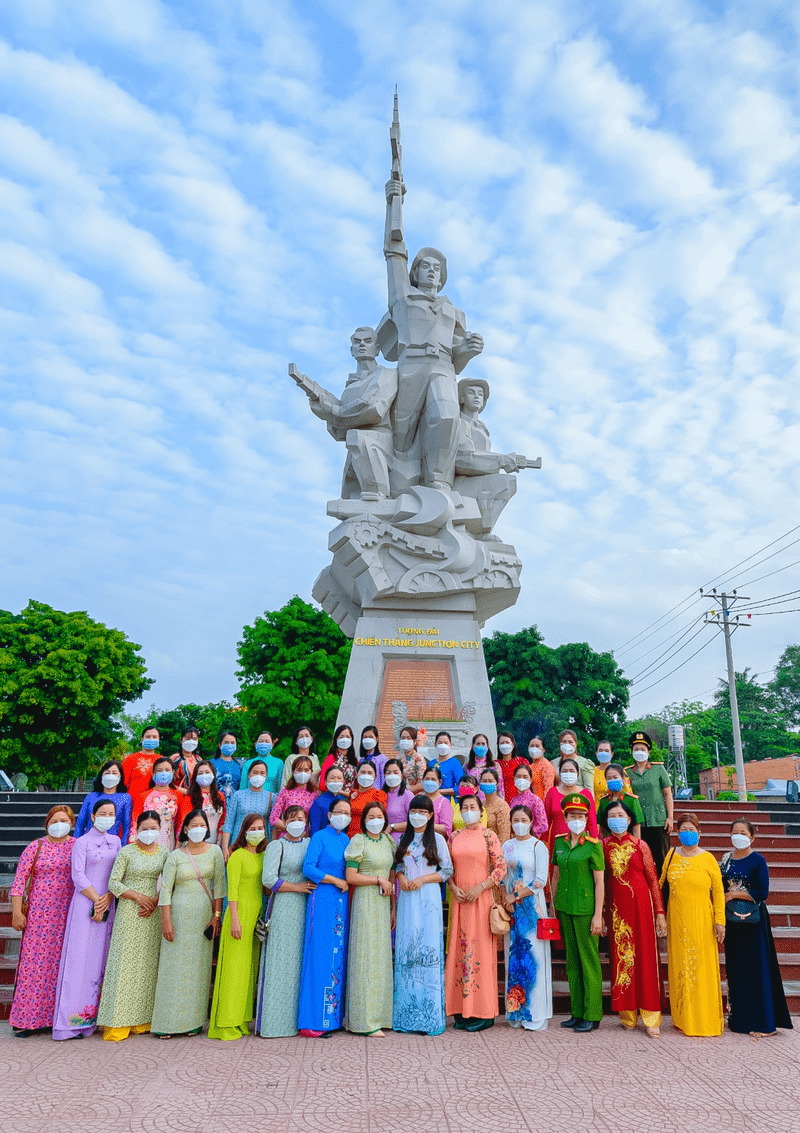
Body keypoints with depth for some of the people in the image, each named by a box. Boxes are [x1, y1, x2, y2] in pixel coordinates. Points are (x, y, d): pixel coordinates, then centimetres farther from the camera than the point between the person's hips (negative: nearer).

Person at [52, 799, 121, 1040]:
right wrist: (97, 900, -12)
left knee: (102, 957, 6)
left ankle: (96, 1015, 13)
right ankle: (74, 1017, -1)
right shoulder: (82, 842, -2)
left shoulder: (116, 841, 11)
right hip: (85, 903, -4)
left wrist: (107, 899, -7)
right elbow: (78, 876, -8)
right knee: (81, 955, -6)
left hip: (108, 904, 4)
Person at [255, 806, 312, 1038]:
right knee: (282, 962, -3)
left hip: (306, 908, 4)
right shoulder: (276, 846, 0)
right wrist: (297, 887, -9)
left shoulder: (311, 843, 13)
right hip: (284, 908, -4)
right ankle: (275, 1023, 5)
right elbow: (268, 879, -10)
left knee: (302, 961, 4)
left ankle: (299, 1018, 13)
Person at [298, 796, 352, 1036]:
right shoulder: (320, 837, -6)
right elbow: (308, 868, -14)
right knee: (320, 955, -7)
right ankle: (313, 1022, -1)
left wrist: (346, 883, 4)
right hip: (322, 899, -7)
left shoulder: (346, 839, 14)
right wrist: (336, 881, -10)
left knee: (338, 955, 7)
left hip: (341, 900, 7)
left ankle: (333, 1015, 15)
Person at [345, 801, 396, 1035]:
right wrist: (379, 879, -12)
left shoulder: (388, 841, 11)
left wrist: (393, 907, 10)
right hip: (365, 902, -6)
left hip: (383, 903, 6)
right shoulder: (358, 841, -7)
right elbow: (350, 877, -12)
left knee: (382, 955, 8)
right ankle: (365, 1020, 3)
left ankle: (380, 1014, 17)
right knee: (367, 956, -4)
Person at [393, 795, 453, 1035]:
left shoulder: (437, 839, 2)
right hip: (406, 898, 3)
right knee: (406, 950, 2)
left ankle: (430, 1015, 2)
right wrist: (401, 876, -3)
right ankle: (407, 1014, 10)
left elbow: (447, 871, 0)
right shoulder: (403, 839, 13)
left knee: (428, 950, -5)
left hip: (428, 898, -3)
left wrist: (423, 879, -10)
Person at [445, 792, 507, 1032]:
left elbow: (501, 868, -5)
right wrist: (453, 887, -3)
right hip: (459, 900, 4)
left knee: (480, 949, -2)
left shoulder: (488, 836, -2)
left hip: (481, 899, -4)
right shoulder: (454, 837, 10)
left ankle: (482, 1013, 7)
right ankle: (463, 1012, 15)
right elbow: (448, 868, 14)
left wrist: (479, 888, -12)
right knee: (459, 949, 5)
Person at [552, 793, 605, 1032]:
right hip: (564, 908, 5)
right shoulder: (559, 842, 7)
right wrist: (553, 907, 12)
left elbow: (599, 882, -9)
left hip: (585, 909, -5)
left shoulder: (593, 845, -8)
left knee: (589, 961, 2)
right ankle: (577, 1012, 23)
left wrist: (598, 915, -12)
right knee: (572, 961, 13)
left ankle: (592, 1015, 13)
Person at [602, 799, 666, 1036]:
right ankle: (627, 1015, 17)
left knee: (645, 957, 0)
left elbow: (653, 880, 2)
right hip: (616, 906, 2)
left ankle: (651, 1018, 7)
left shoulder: (640, 845, -1)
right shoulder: (603, 846, 3)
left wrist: (660, 912, -1)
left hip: (640, 904, -1)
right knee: (620, 957, 5)